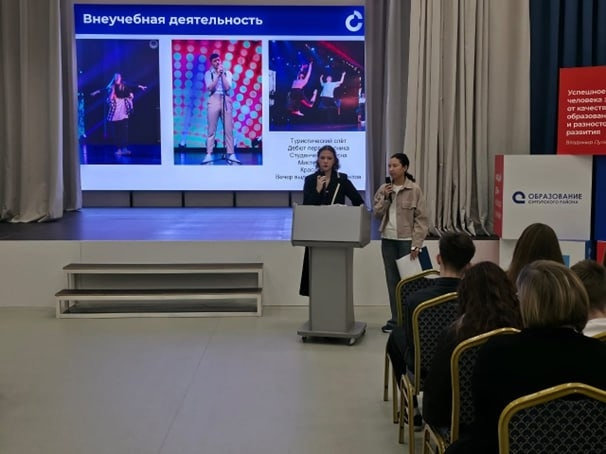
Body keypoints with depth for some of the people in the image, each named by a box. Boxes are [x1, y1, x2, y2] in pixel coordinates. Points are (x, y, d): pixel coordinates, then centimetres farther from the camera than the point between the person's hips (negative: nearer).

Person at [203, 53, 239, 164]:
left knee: (228, 129, -2)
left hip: (226, 100, 1)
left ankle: (231, 155, -2)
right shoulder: (208, 73, 7)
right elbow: (210, 88, -6)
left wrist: (222, 74, -6)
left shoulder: (227, 73, 10)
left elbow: (227, 87, -4)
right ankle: (209, 155, -3)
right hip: (214, 100, -1)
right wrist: (218, 75, -8)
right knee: (211, 129, -3)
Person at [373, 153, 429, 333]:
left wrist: (416, 244, -13)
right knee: (392, 280, 7)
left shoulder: (414, 190, -6)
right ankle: (395, 319, 14)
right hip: (388, 239, 5)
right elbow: (376, 213, 7)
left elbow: (421, 218, -7)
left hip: (406, 240, -4)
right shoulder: (383, 189, 8)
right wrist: (385, 197, -8)